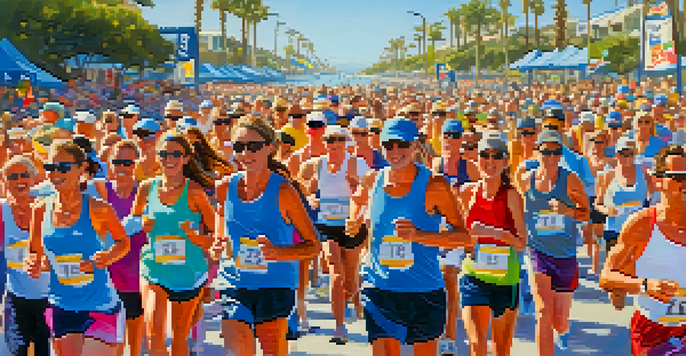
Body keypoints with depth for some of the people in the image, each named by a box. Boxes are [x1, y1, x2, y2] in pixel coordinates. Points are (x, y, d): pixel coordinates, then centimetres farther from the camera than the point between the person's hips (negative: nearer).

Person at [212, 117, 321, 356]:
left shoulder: (283, 192, -9)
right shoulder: (225, 188, 3)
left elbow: (314, 246, -5)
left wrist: (278, 253, -22)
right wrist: (217, 249, -3)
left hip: (275, 287, -2)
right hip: (235, 286, 3)